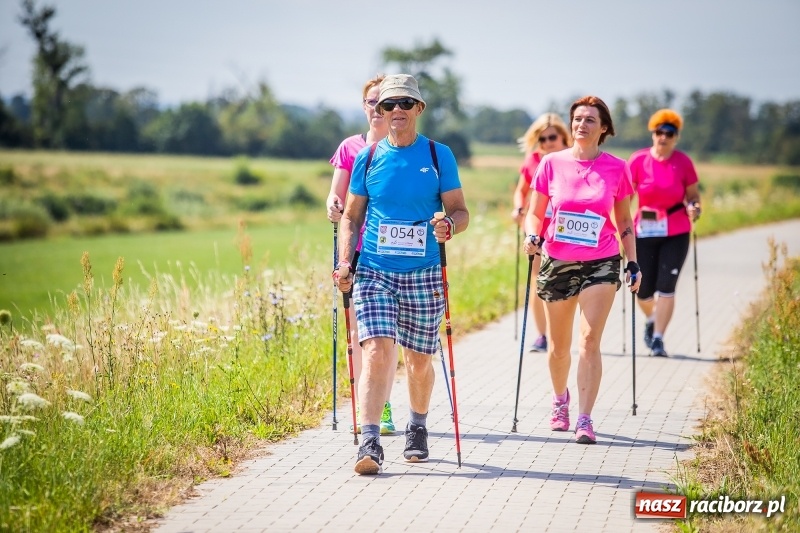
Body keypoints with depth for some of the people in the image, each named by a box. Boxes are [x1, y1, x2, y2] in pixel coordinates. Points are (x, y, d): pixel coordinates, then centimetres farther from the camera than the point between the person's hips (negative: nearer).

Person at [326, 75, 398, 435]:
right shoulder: (350, 148, 9)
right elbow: (337, 196, 5)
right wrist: (333, 207, -18)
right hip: (358, 251, 2)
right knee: (359, 332, 3)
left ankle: (384, 408, 6)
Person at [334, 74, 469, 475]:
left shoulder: (439, 155, 3)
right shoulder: (368, 158, 6)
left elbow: (460, 211, 3)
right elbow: (351, 216, 11)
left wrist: (449, 224, -20)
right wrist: (344, 262, -2)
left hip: (423, 275, 0)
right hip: (374, 272, 0)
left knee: (419, 360, 10)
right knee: (376, 353, -15)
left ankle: (417, 430, 34)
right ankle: (369, 442, -17)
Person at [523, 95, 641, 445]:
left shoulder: (616, 168, 0)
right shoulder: (552, 163, 0)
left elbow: (624, 222, 9)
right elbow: (535, 213, 6)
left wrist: (633, 263, 3)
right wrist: (532, 236, -14)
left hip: (600, 264, -1)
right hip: (557, 263, 2)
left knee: (589, 341, -14)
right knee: (558, 345, 12)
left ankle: (585, 420, -11)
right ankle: (560, 400, 40)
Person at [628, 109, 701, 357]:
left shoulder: (683, 162, -2)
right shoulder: (638, 160, -3)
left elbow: (693, 195, 7)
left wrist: (694, 208, -14)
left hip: (676, 234, -1)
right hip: (644, 232, 1)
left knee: (666, 287, -9)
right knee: (643, 291, 6)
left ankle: (658, 339, 2)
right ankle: (651, 320, 40)